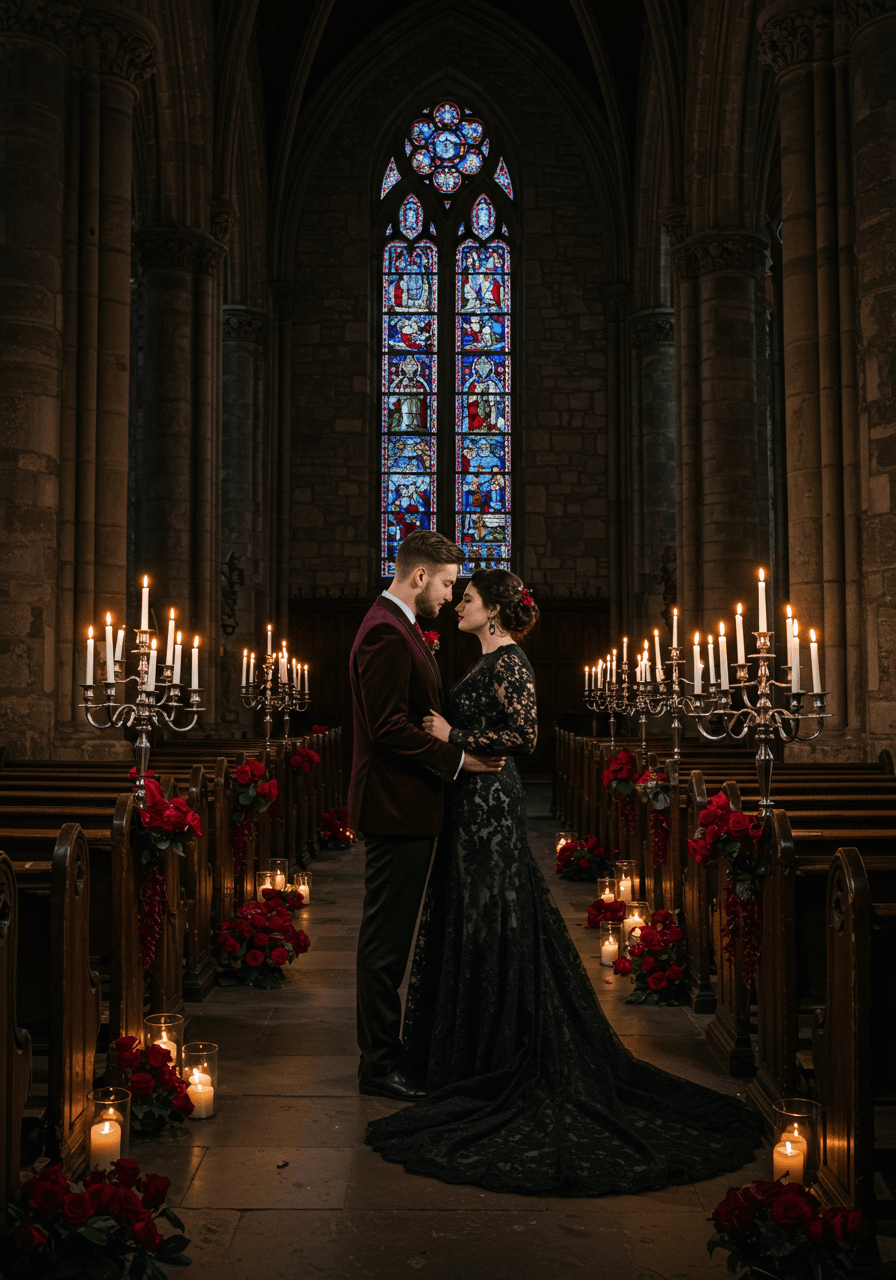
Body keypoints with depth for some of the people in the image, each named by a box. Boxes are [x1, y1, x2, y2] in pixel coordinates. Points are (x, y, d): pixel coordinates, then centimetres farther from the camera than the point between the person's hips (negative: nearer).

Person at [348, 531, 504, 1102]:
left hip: (407, 806, 11)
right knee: (387, 940, -1)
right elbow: (390, 728, -23)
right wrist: (458, 760, -17)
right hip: (397, 808, -11)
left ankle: (386, 1047, 29)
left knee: (390, 937, 17)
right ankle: (379, 1063, 10)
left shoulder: (400, 627, 16)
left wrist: (457, 741, 11)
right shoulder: (387, 633, -18)